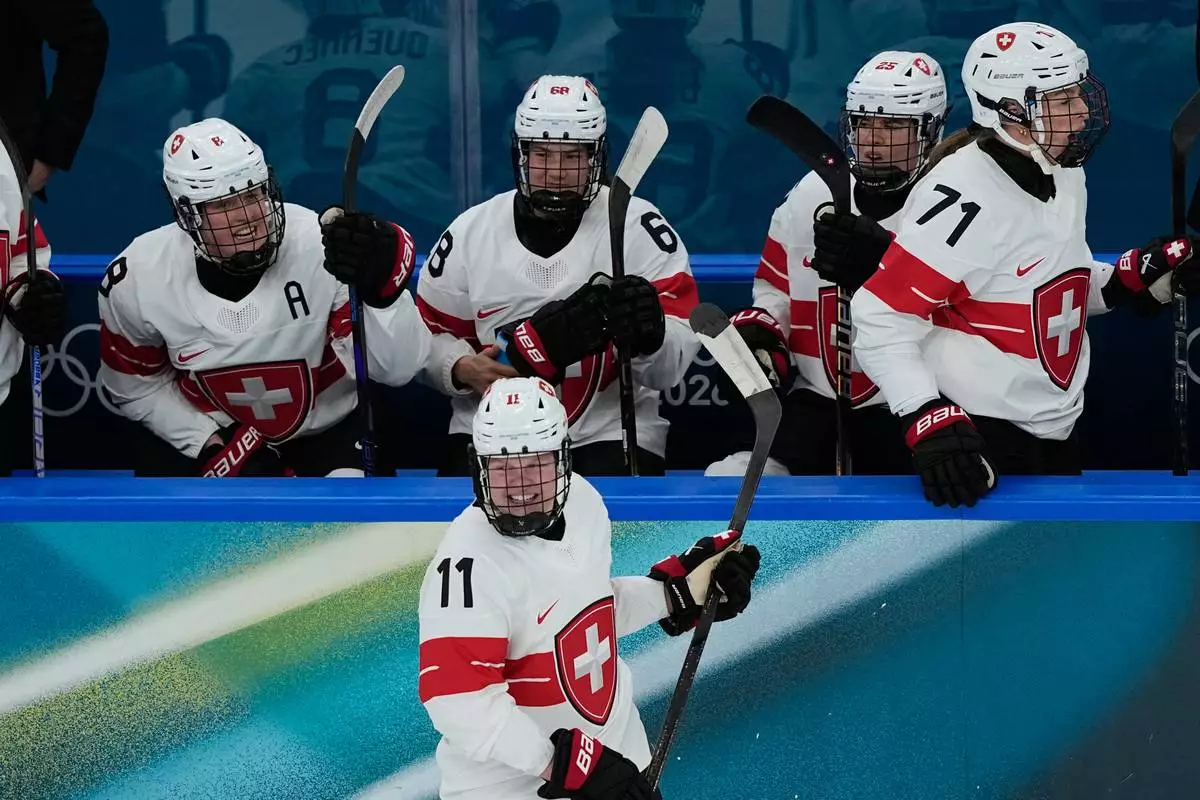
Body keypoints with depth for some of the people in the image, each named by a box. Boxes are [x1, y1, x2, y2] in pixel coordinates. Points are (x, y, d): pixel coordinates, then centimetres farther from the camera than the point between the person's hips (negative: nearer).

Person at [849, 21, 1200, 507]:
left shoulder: (1064, 176, 7)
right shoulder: (964, 196, -21)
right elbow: (881, 322, -22)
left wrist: (1134, 279, 4)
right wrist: (929, 421, -31)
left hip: (1053, 437, 9)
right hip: (973, 443, -9)